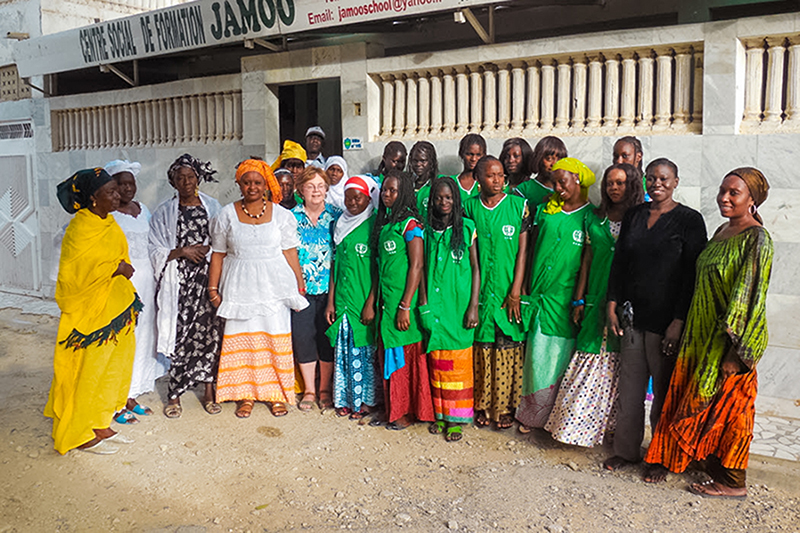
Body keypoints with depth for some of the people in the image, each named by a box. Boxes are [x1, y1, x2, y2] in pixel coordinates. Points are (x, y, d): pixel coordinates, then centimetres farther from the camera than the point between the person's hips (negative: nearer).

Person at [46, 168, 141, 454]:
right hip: (90, 314, -9)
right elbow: (76, 272, -22)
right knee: (87, 372, 2)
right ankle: (81, 435, 17)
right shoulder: (80, 229, -18)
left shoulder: (109, 224, 9)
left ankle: (101, 425, 29)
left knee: (111, 369, 15)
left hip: (115, 311, 9)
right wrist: (115, 267, -23)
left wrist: (129, 301, 17)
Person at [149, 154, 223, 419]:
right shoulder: (163, 213, 7)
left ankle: (209, 391, 14)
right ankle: (174, 395, 9)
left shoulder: (212, 206, 9)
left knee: (210, 331, 1)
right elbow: (156, 252, 3)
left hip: (208, 278, 1)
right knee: (180, 334, -4)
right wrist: (183, 251, -10)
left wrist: (208, 249, -5)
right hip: (178, 282, -1)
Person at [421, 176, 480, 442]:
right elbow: (422, 269, 10)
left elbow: (476, 268, -1)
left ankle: (457, 418, 13)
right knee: (437, 361, 7)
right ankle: (440, 414, 20)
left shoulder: (467, 227, -1)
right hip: (434, 304, 3)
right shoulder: (427, 230, 7)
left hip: (459, 304, -2)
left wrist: (473, 306, -6)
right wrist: (424, 303, 3)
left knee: (458, 362, 2)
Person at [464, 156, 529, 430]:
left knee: (508, 350, 2)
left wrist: (515, 291, -8)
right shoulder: (470, 207, 5)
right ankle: (483, 405, 19)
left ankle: (505, 407, 16)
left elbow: (523, 249, -1)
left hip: (508, 289, -1)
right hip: (479, 289, 1)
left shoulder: (518, 205, 1)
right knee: (482, 348, 6)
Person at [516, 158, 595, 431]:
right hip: (539, 295, 2)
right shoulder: (545, 210, 10)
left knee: (558, 358, 4)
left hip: (565, 299, -2)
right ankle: (533, 415, 18)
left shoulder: (590, 215, 1)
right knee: (538, 356, 4)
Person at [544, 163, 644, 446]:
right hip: (597, 299, 3)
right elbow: (587, 259, 12)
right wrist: (579, 299, 9)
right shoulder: (595, 218, 10)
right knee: (591, 356, 2)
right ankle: (579, 424, 10)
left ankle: (614, 425, 17)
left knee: (618, 364, 3)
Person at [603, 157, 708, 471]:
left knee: (663, 388, 6)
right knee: (630, 384, 11)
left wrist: (679, 321, -14)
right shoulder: (634, 215, 9)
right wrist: (612, 305, 6)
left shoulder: (689, 220, -5)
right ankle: (626, 450, 24)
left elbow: (692, 274, -9)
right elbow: (619, 261, 12)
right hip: (632, 313, 5)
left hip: (666, 317, -4)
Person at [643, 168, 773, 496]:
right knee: (697, 400, 14)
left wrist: (735, 350, -23)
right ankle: (714, 466, 31)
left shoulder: (756, 238, -15)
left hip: (731, 340, -8)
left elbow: (750, 296, -20)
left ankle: (733, 482, 19)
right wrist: (689, 329, 15)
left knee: (726, 405, 3)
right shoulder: (723, 231, 11)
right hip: (705, 334, 8)